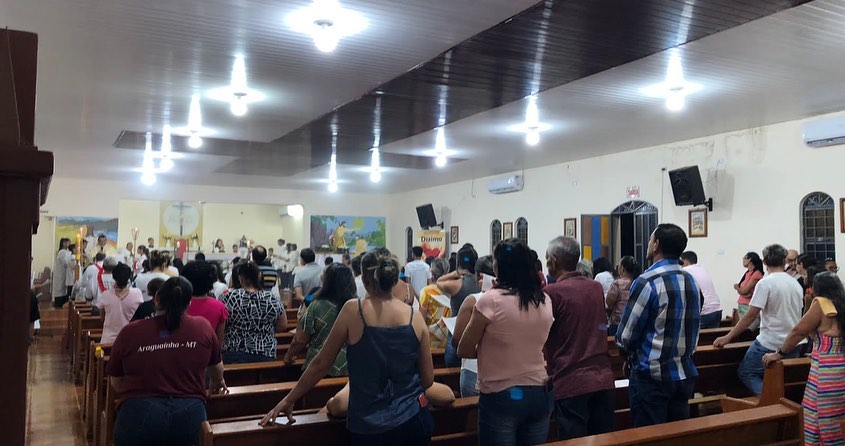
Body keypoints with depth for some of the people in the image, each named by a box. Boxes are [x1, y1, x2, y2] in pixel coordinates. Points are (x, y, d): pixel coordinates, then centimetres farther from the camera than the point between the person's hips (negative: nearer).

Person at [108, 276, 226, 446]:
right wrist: (217, 382, 42)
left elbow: (116, 383, 10)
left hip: (139, 415, -1)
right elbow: (216, 367, 19)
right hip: (189, 415, 1)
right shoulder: (203, 327, 1)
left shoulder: (129, 332, -2)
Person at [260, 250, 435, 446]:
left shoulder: (353, 310, -10)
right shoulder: (416, 318, -4)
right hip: (413, 421, 3)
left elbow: (321, 364, -4)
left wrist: (288, 400, 7)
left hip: (368, 428, -2)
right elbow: (428, 379, 2)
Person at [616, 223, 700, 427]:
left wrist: (627, 353, 7)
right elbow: (694, 326, 12)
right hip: (685, 374, 7)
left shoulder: (647, 282, -17)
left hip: (652, 375, -7)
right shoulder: (690, 281, 6)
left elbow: (626, 335, -12)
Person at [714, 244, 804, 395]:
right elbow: (797, 312, 19)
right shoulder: (796, 283, 7)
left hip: (770, 344, -6)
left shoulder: (765, 283, -13)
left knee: (745, 372, 5)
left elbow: (751, 315, -17)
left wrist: (728, 337, -13)